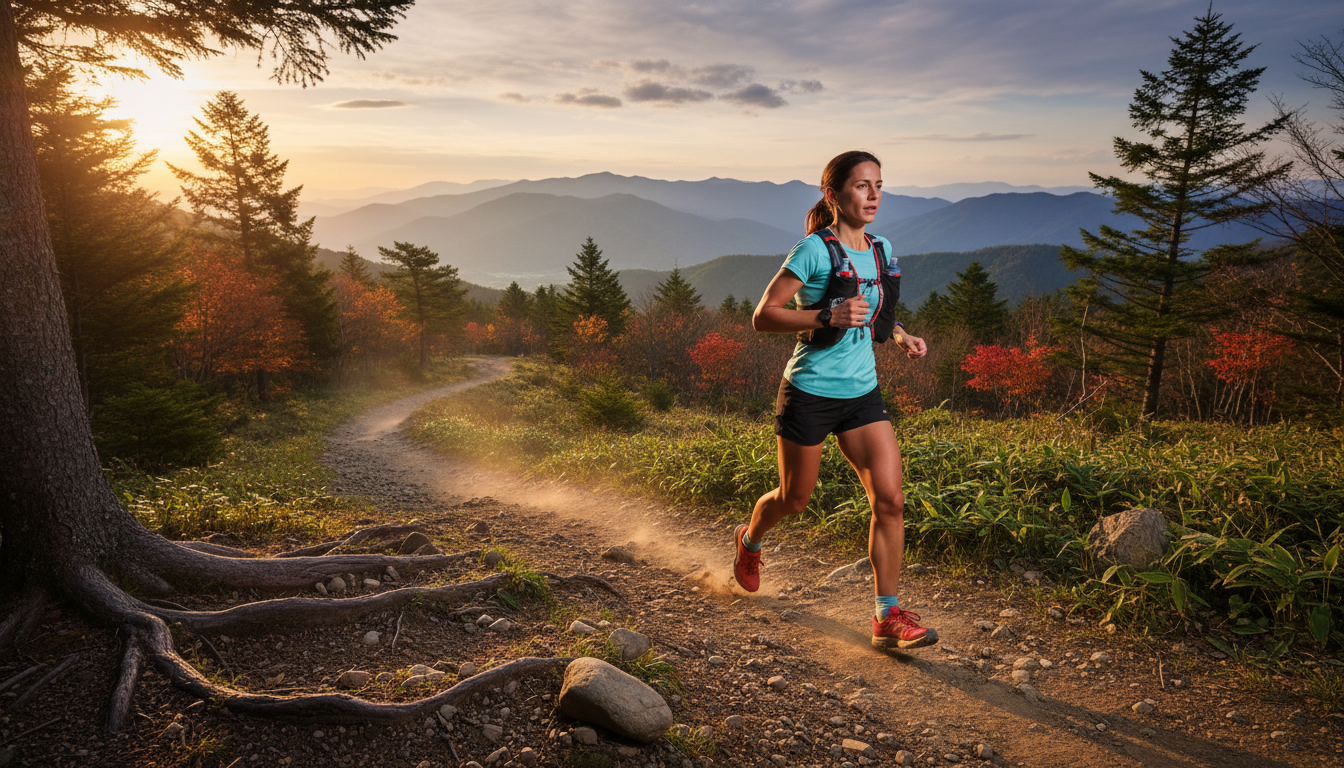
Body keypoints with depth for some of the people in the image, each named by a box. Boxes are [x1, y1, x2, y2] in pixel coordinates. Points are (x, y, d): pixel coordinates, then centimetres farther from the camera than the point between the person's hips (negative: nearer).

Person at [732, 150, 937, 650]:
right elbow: (762, 317, -18)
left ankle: (889, 616, 6)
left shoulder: (881, 250, 7)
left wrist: (901, 336, 3)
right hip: (809, 393, -5)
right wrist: (829, 316, -30)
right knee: (794, 500, 12)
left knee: (890, 500, -5)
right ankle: (749, 542, 46)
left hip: (862, 393, 5)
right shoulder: (814, 250, -14)